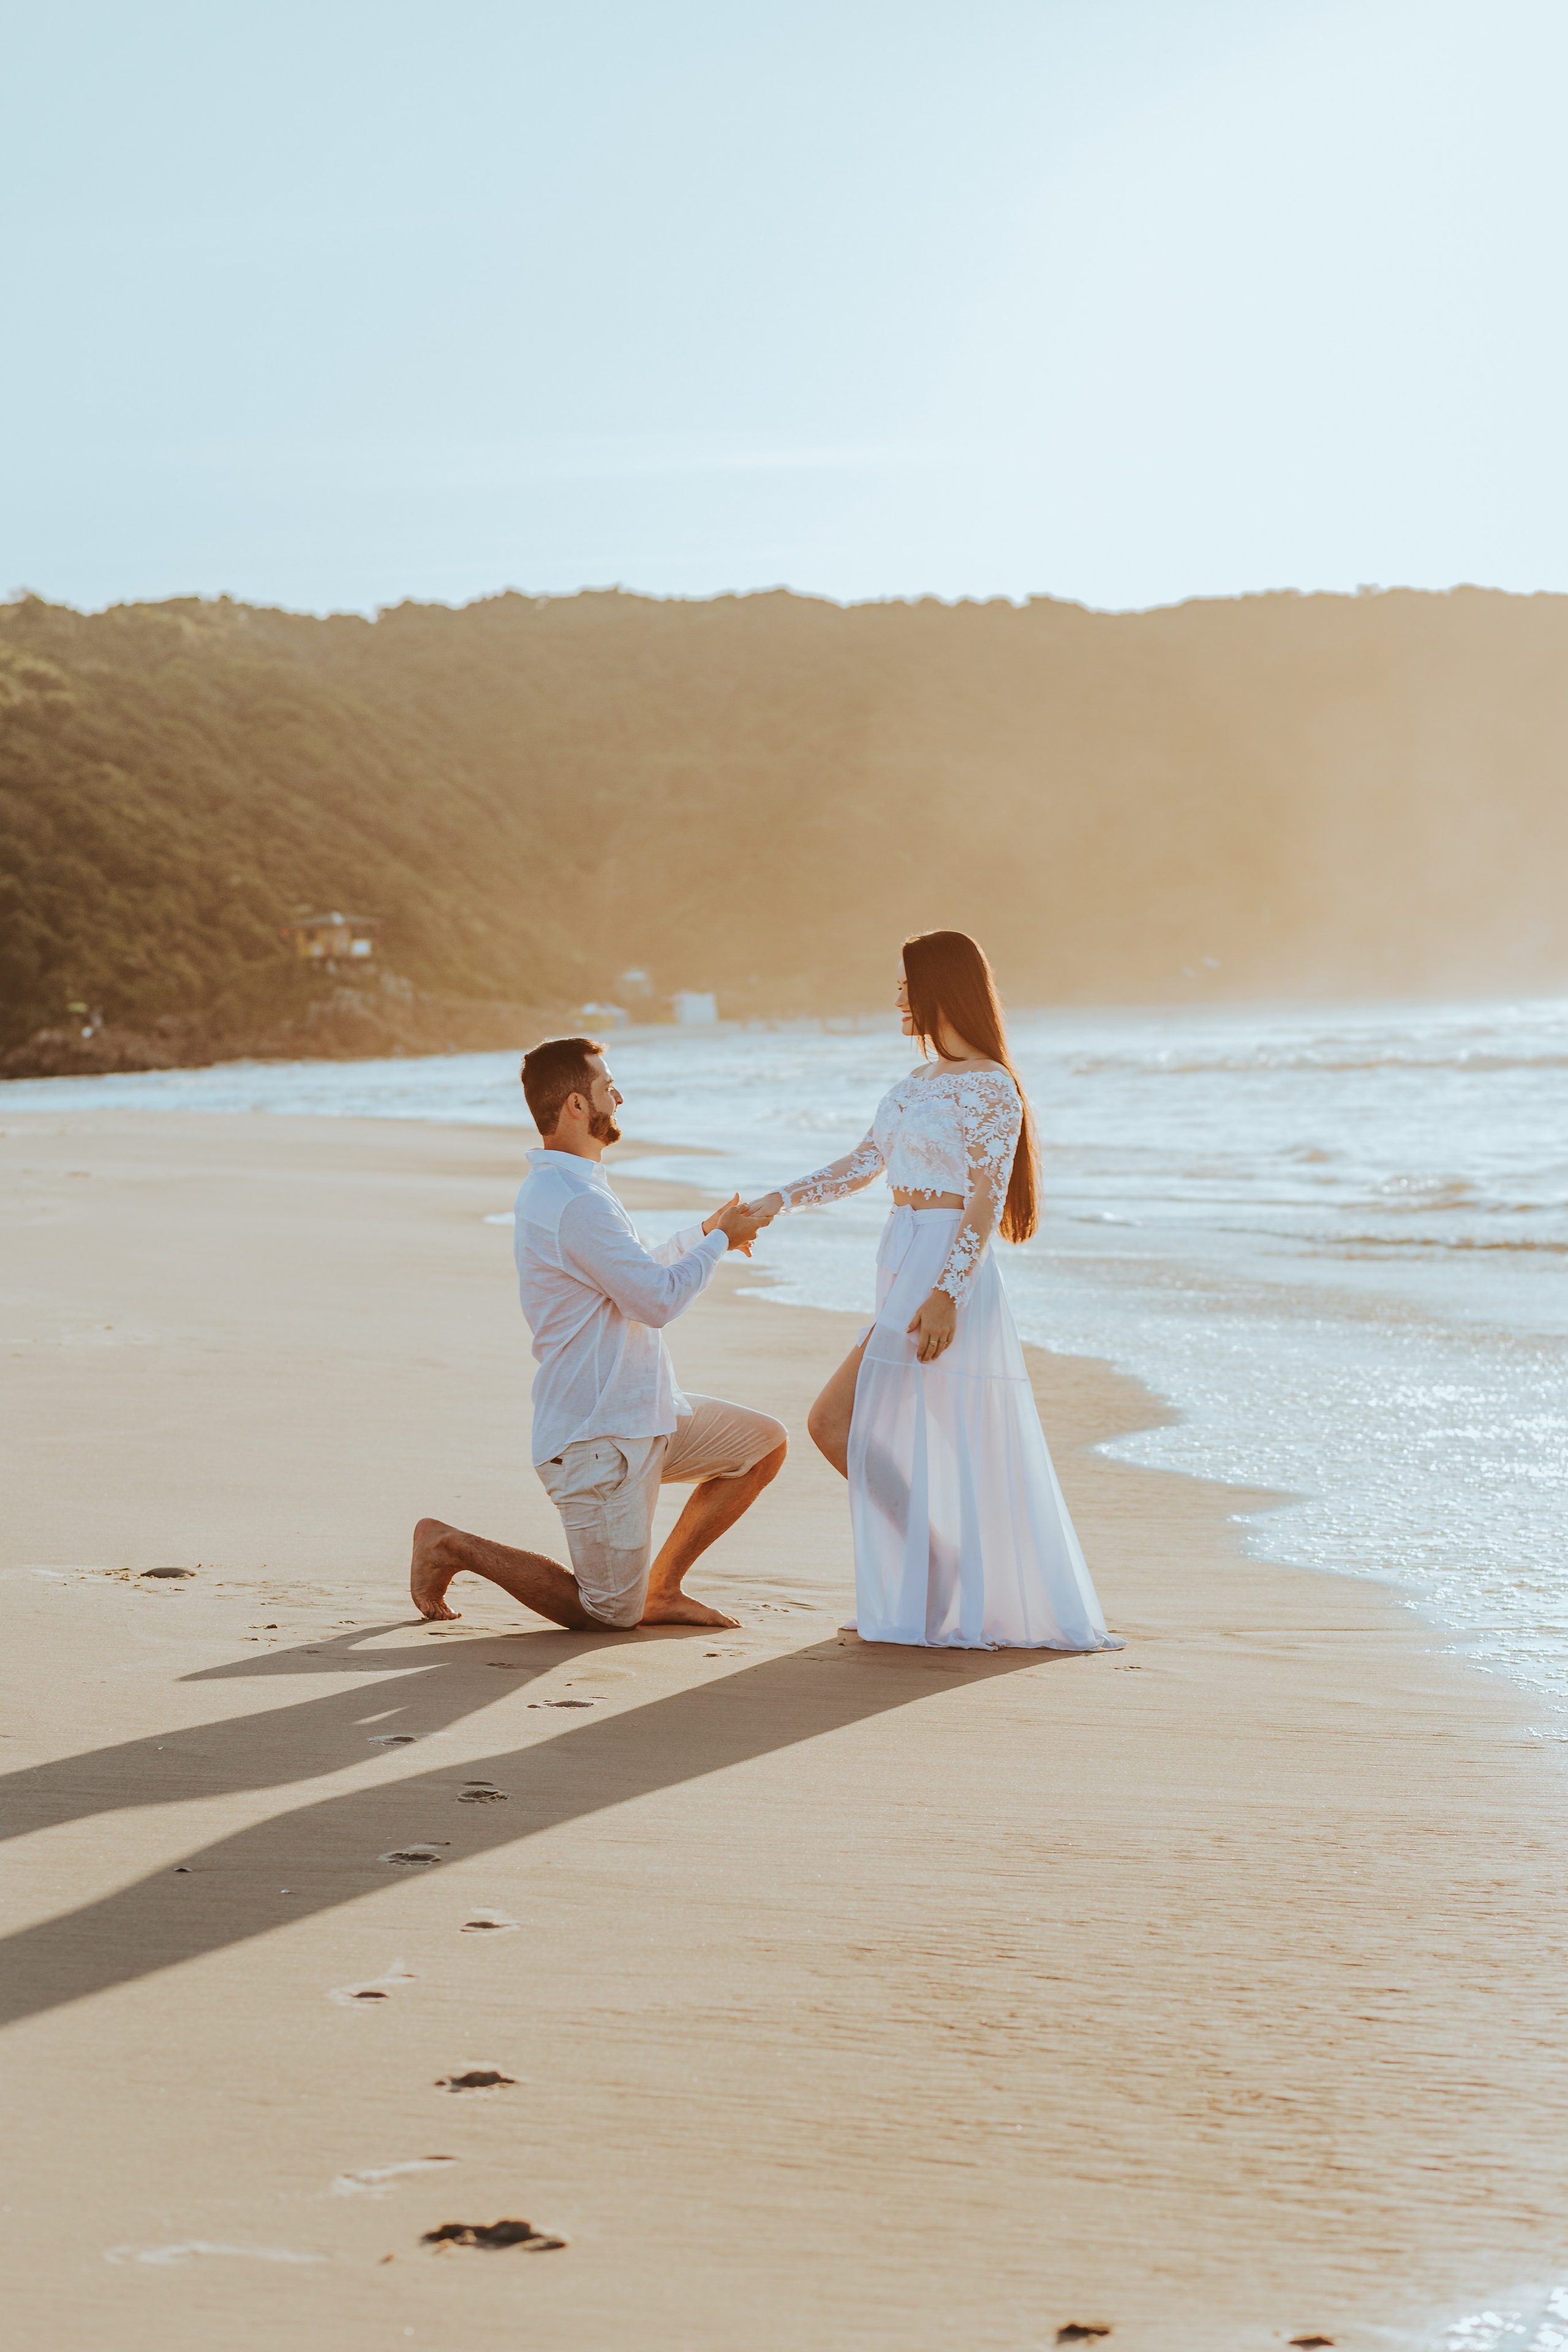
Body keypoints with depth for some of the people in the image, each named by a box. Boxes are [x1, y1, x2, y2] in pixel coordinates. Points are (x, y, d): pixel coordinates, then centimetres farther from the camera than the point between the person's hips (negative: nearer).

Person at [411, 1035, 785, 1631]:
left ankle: (661, 1589, 14)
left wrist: (702, 1233, 20)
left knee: (764, 1444, 11)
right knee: (611, 1615, -3)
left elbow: (630, 1278, 26)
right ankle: (452, 1547, 9)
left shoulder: (557, 1187, 13)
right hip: (597, 1438, -10)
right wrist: (719, 1240, -7)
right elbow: (657, 1301, -21)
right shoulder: (577, 1202, -23)